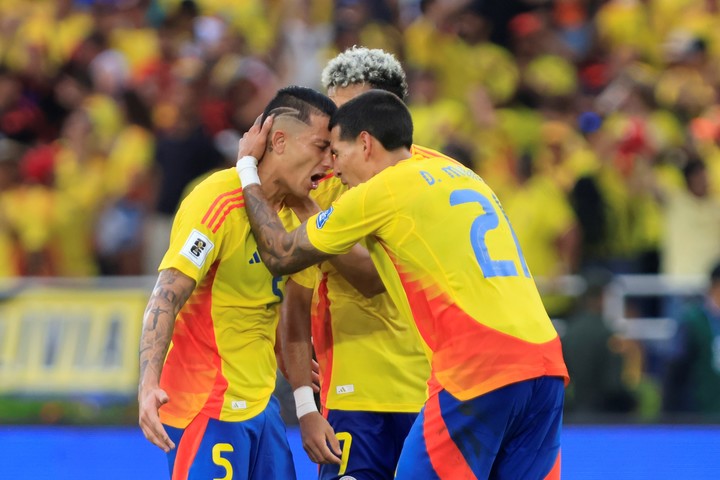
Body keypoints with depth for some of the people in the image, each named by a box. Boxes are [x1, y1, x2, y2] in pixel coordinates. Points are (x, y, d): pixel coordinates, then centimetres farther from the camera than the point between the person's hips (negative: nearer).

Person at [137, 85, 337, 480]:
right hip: (209, 409, -9)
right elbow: (166, 298, -23)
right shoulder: (219, 203, -17)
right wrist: (149, 385, -34)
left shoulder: (290, 208, 9)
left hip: (260, 402, 9)